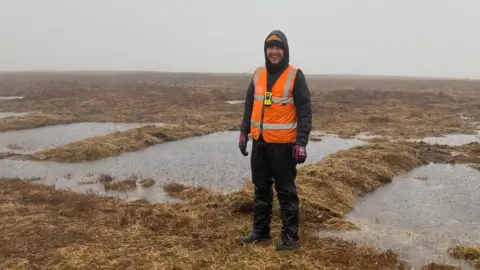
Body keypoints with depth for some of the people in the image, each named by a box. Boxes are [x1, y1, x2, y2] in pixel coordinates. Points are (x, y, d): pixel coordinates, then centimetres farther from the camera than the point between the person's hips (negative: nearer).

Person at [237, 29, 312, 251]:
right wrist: (243, 132, 9)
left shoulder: (295, 76, -8)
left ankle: (290, 236, 12)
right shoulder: (258, 74, 9)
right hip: (259, 142, 6)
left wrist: (301, 142, -19)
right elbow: (249, 106, 15)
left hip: (283, 144, -6)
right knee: (261, 188, 14)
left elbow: (305, 112, -11)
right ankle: (260, 231, 27)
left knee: (285, 191, 2)